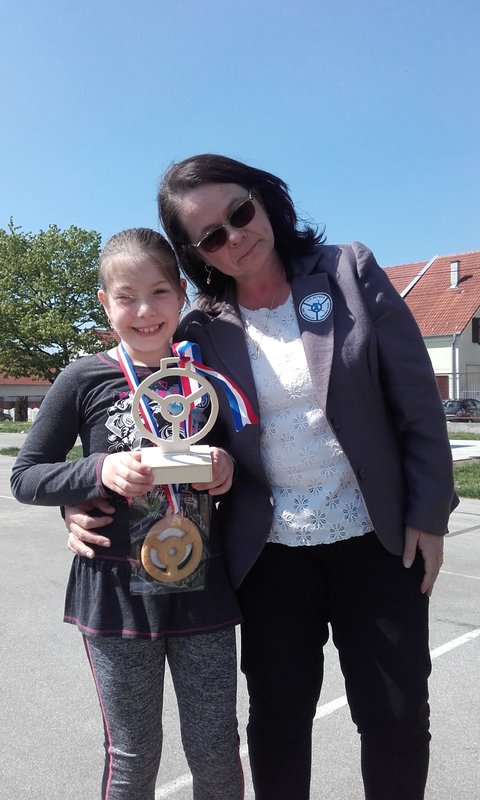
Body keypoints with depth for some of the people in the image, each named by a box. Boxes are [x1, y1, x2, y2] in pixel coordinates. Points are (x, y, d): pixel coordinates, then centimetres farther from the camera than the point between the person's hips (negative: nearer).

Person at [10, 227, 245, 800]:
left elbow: (239, 456, 13)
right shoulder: (85, 379, -5)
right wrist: (101, 471, -19)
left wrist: (229, 468, -10)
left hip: (202, 586, 2)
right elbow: (25, 478, -1)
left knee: (216, 753, 11)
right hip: (118, 587, -1)